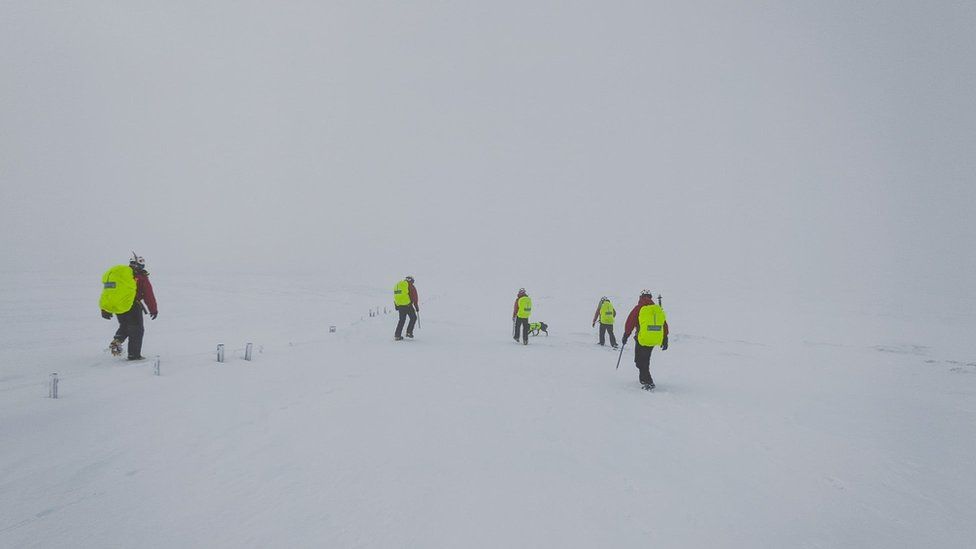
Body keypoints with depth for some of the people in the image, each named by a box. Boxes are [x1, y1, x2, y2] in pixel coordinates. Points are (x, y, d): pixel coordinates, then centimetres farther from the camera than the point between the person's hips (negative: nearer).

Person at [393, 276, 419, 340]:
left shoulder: (397, 285, 15)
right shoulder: (410, 286, -5)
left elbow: (395, 297, 19)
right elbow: (414, 298, -4)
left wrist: (397, 306, 25)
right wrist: (417, 307, 4)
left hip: (399, 305, 6)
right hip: (407, 305, -6)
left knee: (402, 319, 15)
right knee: (413, 318, 12)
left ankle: (397, 335, 12)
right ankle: (409, 332, 7)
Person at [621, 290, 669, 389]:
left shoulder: (639, 308, -7)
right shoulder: (659, 309, 8)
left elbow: (630, 323, -5)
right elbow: (665, 326, 10)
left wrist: (626, 335, 7)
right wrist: (665, 340, 17)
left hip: (642, 339, -5)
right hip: (655, 340, 6)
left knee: (640, 361, 4)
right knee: (646, 359, 23)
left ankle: (648, 382, -4)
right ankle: (644, 378, 33)